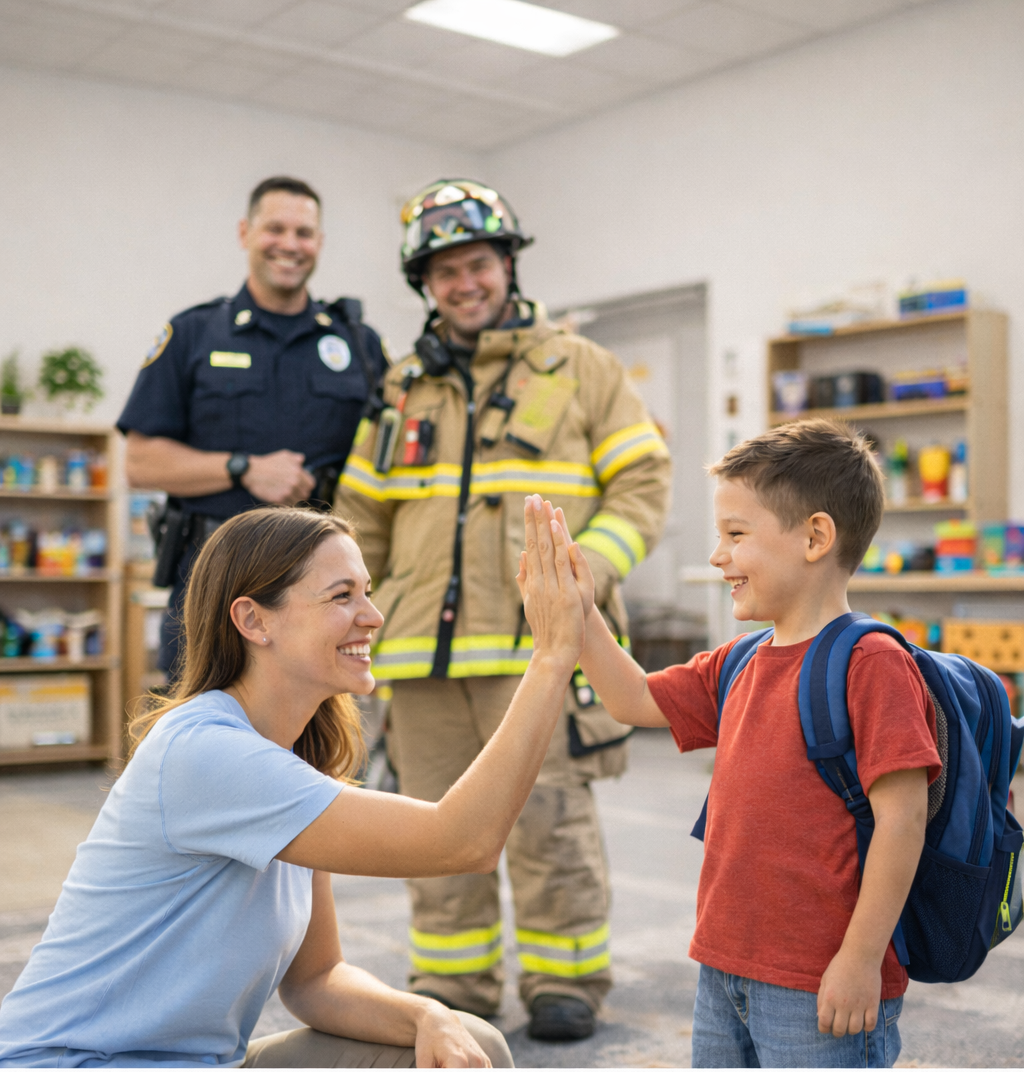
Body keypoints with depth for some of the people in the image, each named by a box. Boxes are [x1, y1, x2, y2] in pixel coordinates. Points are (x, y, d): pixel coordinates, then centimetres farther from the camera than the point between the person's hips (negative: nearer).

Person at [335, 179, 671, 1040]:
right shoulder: (403, 388, 16)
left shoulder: (579, 368, 6)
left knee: (550, 818, -3)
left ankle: (565, 976, 15)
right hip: (424, 643, 4)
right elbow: (362, 514, 19)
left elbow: (643, 484, 2)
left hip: (535, 641, -4)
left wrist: (583, 571, -12)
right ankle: (452, 982, 23)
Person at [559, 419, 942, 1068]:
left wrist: (861, 959, -19)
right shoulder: (736, 667, 9)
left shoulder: (872, 664, -16)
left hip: (824, 990, -8)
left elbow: (901, 819, -19)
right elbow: (636, 700, 20)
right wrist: (579, 614, 9)